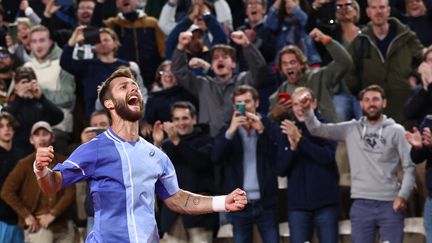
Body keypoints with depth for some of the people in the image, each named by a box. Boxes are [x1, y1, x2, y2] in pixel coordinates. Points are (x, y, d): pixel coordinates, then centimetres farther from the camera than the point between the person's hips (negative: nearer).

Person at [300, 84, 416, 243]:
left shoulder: (396, 131, 3)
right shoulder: (351, 129, 9)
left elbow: (409, 167, 0)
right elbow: (317, 130, 7)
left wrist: (403, 195, -11)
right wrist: (307, 110, -11)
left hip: (390, 204, -2)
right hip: (361, 205, 2)